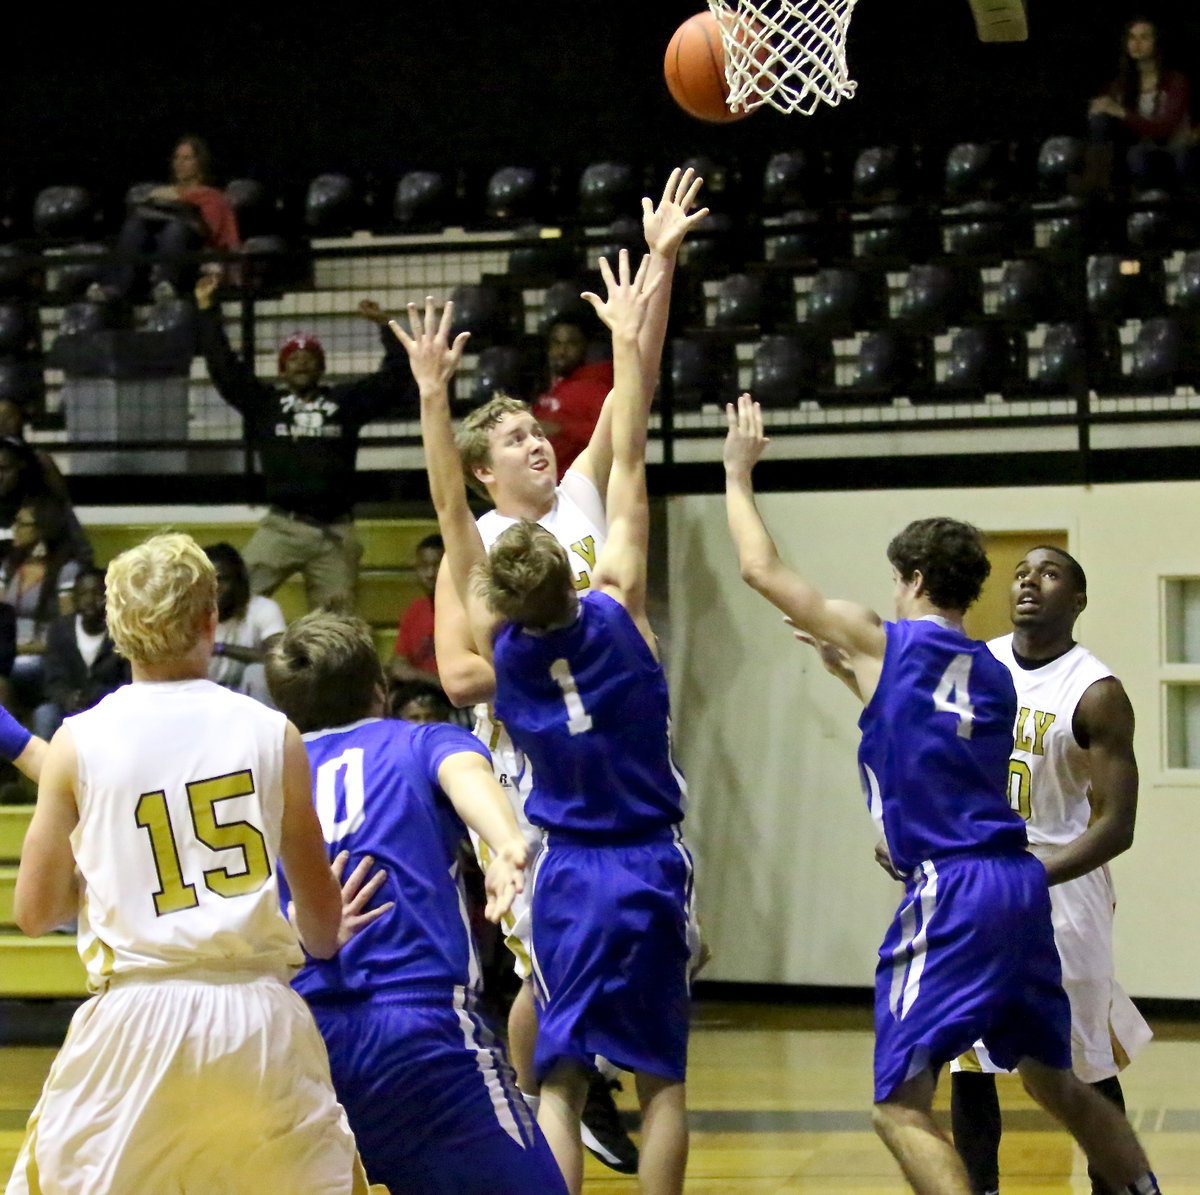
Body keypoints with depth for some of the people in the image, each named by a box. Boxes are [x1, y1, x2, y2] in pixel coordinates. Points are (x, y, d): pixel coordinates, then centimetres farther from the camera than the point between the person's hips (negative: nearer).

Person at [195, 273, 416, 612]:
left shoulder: (347, 401, 12)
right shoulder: (265, 403, 10)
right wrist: (206, 310, 4)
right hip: (282, 528, -1)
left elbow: (396, 380, 12)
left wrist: (385, 327, 5)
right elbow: (224, 368, 7)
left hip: (335, 532, 1)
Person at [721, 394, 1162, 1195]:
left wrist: (739, 473, 20)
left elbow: (762, 569, 7)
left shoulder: (881, 642, 1)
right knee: (1054, 1079, 23)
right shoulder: (994, 675, 18)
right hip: (1020, 882, 7)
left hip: (950, 889, -7)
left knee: (902, 1106, -7)